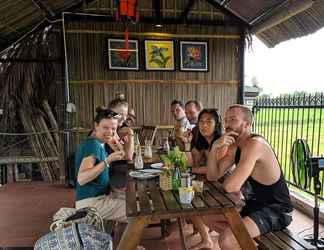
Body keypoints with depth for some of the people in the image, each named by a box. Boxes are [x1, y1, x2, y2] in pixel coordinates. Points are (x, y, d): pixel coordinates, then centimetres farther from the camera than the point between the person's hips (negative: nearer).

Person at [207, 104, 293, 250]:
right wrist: (215, 147, -15)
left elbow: (231, 187, -33)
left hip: (275, 210, -9)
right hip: (253, 204, 9)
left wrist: (227, 181, -8)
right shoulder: (235, 146, 3)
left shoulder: (254, 144, -26)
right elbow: (212, 176, -1)